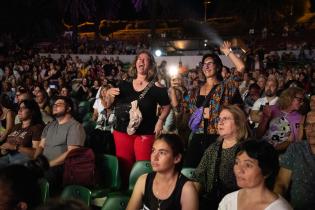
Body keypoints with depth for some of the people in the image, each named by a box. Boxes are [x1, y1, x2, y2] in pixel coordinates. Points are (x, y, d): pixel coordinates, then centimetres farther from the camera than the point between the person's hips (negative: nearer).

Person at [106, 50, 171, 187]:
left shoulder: (156, 88, 0)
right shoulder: (124, 85, 8)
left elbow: (166, 106, 9)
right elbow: (109, 105, 15)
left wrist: (160, 121, -5)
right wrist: (109, 94, -4)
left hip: (145, 133, -3)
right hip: (122, 131, 3)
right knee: (124, 167, 5)